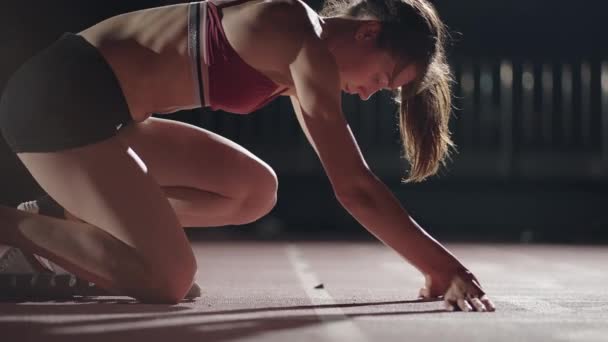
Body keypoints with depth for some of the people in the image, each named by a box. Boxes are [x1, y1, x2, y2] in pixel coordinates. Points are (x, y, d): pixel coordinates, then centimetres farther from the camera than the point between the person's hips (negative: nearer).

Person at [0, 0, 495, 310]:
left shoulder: (300, 58, 12)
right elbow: (355, 187, -20)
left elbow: (353, 179, 14)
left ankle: (76, 221, 8)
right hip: (63, 96, -10)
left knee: (255, 191, 9)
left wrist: (434, 265, 12)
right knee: (167, 280, -16)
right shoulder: (306, 47, -16)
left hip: (100, 106, 10)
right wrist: (443, 266, -14)